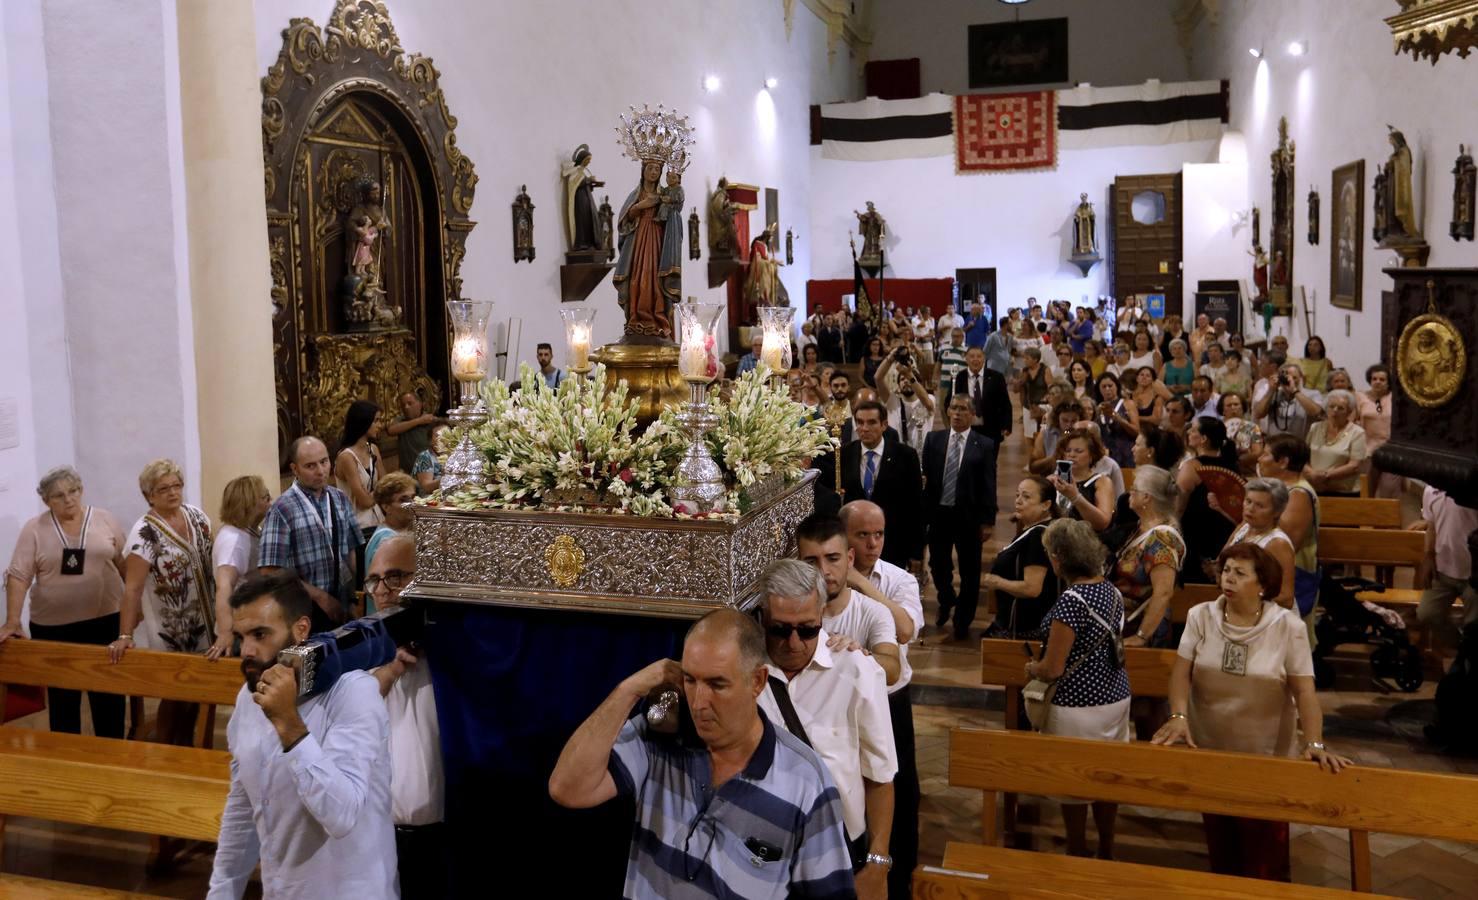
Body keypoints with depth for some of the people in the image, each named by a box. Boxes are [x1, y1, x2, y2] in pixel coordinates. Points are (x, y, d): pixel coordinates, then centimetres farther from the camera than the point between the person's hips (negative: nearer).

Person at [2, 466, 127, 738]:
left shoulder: (104, 520, 1)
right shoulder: (34, 529, -4)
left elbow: (127, 565, 6)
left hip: (105, 620, 1)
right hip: (53, 626, -1)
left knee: (109, 695, 9)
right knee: (62, 697, 10)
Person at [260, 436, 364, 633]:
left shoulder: (340, 499, 5)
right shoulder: (282, 509, -12)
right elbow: (271, 572, -14)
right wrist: (320, 597, -14)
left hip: (342, 607, 5)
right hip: (306, 611, -5)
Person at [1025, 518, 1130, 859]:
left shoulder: (1070, 601, -23)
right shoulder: (1111, 590, 2)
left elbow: (1052, 669, -21)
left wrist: (1030, 668, 1)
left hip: (1078, 707, -8)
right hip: (1116, 697, 8)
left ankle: (1078, 855, 23)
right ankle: (1106, 853, 32)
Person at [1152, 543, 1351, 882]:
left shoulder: (1289, 627, -10)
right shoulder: (1200, 616, -3)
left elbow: (1304, 691, -13)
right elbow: (1181, 671, -7)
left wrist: (1315, 743, -25)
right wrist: (1179, 716, -23)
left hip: (1267, 758, -2)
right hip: (1208, 752, 3)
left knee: (1264, 850, 7)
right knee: (1219, 842, 18)